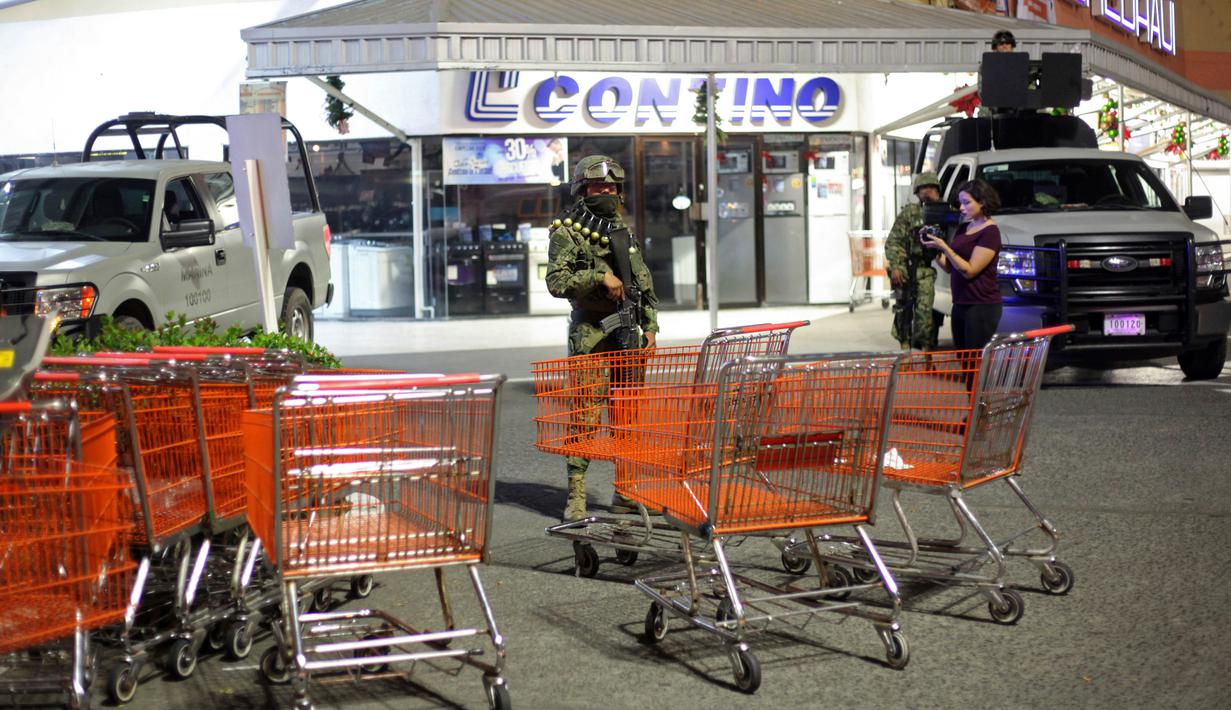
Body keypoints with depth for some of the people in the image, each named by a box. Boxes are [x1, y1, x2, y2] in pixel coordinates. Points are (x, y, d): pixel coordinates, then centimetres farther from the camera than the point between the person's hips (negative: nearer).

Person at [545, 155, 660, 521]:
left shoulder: (624, 230, 17)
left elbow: (645, 284, 19)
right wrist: (600, 276, -20)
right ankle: (575, 497, -5)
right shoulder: (566, 232, -3)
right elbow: (556, 281, -14)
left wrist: (650, 327, 11)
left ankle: (626, 494, 15)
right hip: (589, 334, -6)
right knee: (585, 413, -9)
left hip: (626, 332, 6)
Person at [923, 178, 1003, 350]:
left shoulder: (990, 231, -10)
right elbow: (949, 267, 17)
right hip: (960, 304, 8)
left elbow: (970, 270, -16)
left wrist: (944, 247, -16)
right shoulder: (963, 228, 14)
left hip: (981, 306, -8)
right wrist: (935, 252, 0)